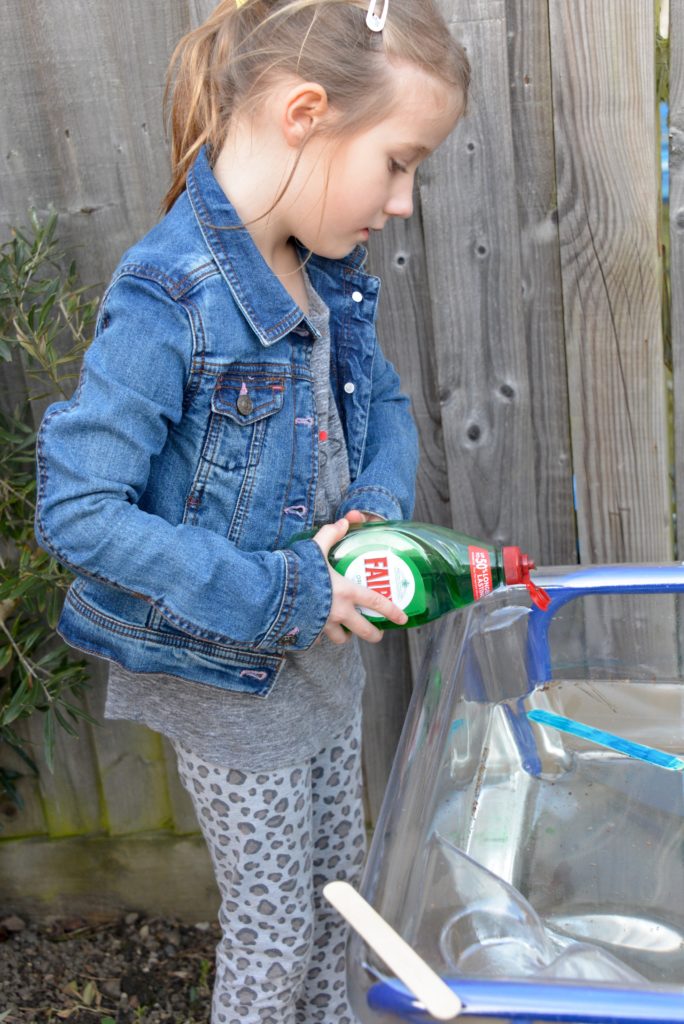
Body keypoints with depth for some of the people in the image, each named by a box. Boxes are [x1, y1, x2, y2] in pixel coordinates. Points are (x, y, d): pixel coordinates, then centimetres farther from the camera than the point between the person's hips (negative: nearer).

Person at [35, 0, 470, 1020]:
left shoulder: (326, 269, -5)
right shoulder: (169, 301, -29)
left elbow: (384, 406, 9)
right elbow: (75, 508, -30)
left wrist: (378, 510, -12)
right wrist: (277, 596, -28)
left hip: (322, 639, 8)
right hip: (227, 679, -7)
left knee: (337, 875, 26)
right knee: (273, 917, 13)